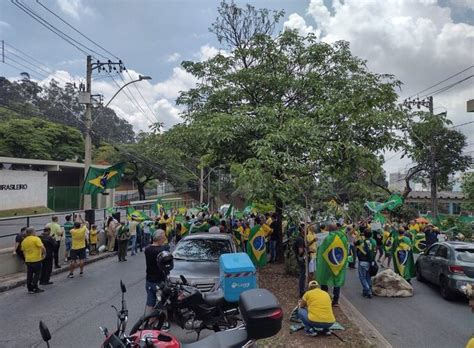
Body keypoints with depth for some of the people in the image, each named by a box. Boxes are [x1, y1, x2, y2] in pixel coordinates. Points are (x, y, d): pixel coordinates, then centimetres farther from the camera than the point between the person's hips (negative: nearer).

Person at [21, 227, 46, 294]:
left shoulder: (24, 241, 8)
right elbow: (42, 247, -20)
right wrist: (44, 254, -5)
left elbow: (23, 251, 16)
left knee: (29, 275, 11)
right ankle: (35, 288, 2)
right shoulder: (36, 239, -13)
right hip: (36, 259, -6)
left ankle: (30, 289, 16)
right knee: (37, 274, 3)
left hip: (28, 260, 6)